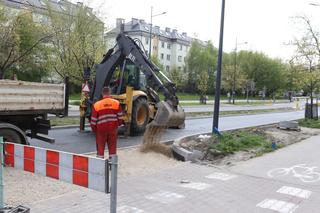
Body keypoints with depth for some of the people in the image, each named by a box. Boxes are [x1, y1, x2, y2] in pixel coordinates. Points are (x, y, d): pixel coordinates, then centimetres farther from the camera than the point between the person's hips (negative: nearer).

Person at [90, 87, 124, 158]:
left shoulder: (97, 105, -7)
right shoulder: (117, 103, -4)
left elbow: (93, 120, -4)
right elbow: (120, 117, 0)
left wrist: (94, 129, 11)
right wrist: (118, 124, 18)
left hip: (101, 129, -1)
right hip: (113, 128, 1)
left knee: (100, 147, 9)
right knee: (112, 147, 12)